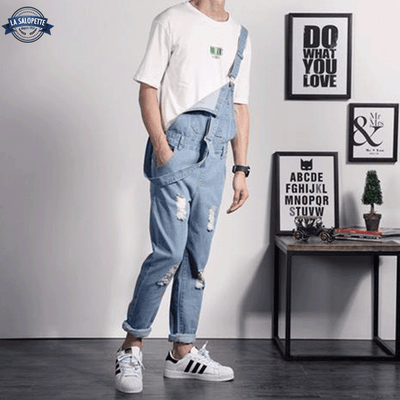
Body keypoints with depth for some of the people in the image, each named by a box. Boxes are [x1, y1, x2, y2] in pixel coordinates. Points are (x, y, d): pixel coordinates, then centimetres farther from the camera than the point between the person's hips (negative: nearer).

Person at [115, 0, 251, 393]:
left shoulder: (240, 36, 19)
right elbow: (148, 88, -1)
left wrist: (241, 169, 13)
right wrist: (160, 146, -13)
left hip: (214, 157, 5)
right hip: (176, 148, -5)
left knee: (197, 257, 7)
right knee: (170, 253, -12)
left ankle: (182, 351, 16)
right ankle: (131, 346, 3)